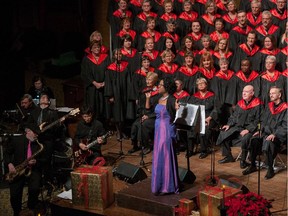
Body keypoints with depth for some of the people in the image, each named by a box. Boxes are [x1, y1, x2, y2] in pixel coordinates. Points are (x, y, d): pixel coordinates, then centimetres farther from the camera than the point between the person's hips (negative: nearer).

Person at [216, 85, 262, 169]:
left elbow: (257, 120, -12)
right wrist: (229, 124, 2)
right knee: (223, 133, -8)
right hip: (238, 126, 7)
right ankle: (228, 156, 8)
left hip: (250, 128, -7)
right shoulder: (240, 103, 10)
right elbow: (234, 116, 19)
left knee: (245, 138, -35)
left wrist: (248, 129, -21)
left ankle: (243, 160, -13)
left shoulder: (257, 105, -8)